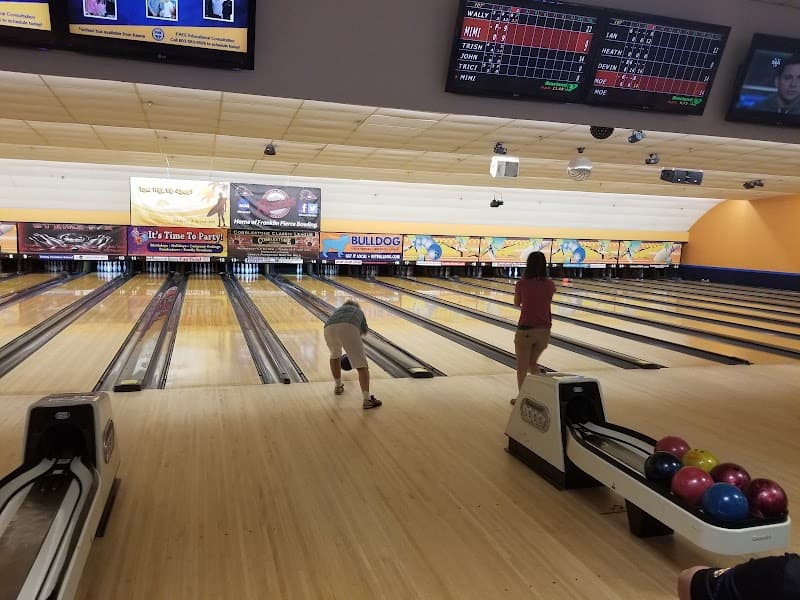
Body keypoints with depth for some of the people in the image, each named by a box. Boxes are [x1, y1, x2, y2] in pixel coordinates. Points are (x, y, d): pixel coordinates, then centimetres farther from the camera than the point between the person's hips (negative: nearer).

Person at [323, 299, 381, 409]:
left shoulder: (337, 310, 43)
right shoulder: (359, 311, 38)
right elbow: (364, 331, 46)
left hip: (329, 329, 4)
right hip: (349, 328, -3)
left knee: (335, 355, 33)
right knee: (361, 365, -1)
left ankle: (338, 386, 44)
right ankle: (367, 399, -10)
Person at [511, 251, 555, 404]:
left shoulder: (522, 284, -11)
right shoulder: (550, 285, -2)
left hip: (525, 330, -4)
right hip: (544, 331, 4)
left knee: (522, 366, 12)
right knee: (533, 363, 23)